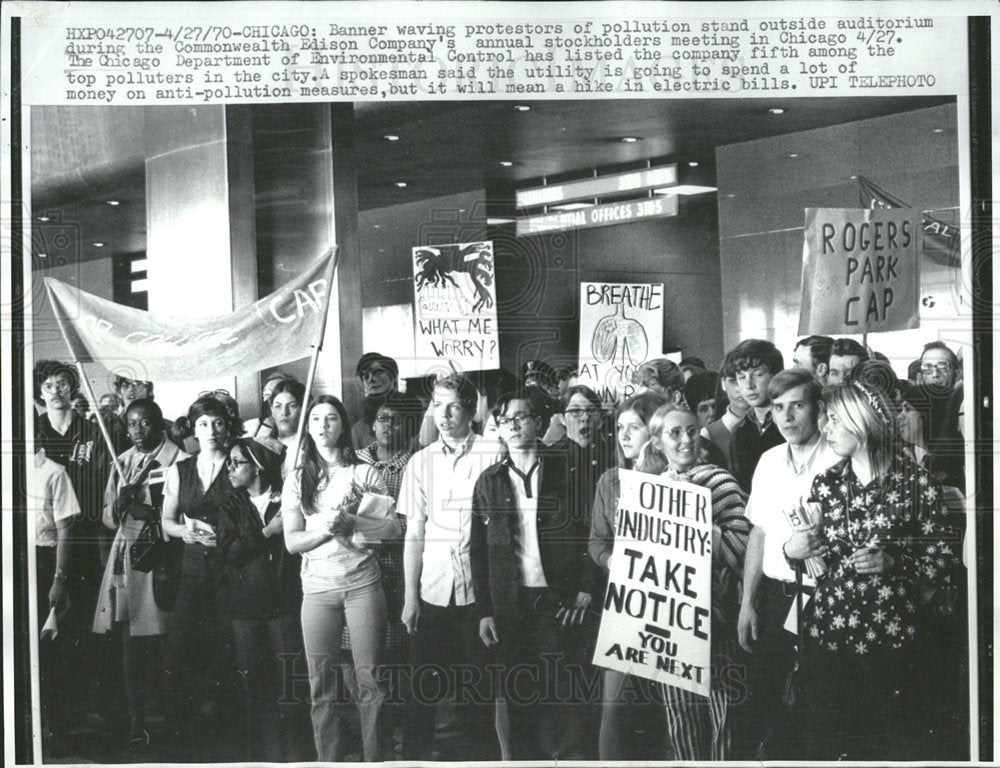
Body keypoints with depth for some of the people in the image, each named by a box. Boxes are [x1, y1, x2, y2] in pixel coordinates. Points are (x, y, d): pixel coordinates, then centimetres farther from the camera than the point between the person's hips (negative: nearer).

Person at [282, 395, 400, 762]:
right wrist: (326, 528, -13)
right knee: (322, 686, 1)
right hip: (318, 587, 2)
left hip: (362, 583, -1)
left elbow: (393, 528, 1)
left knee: (370, 677, -4)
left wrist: (350, 522, -13)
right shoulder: (297, 480, 10)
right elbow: (292, 542, 4)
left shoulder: (363, 473, 5)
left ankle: (375, 760, 3)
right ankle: (328, 761, 8)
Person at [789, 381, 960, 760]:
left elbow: (944, 561, -3)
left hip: (889, 642, -3)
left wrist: (893, 562, -17)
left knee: (889, 744, 3)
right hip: (826, 634, 4)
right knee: (824, 742, 6)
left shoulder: (916, 484, -5)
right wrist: (792, 550, -2)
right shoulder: (825, 483, 8)